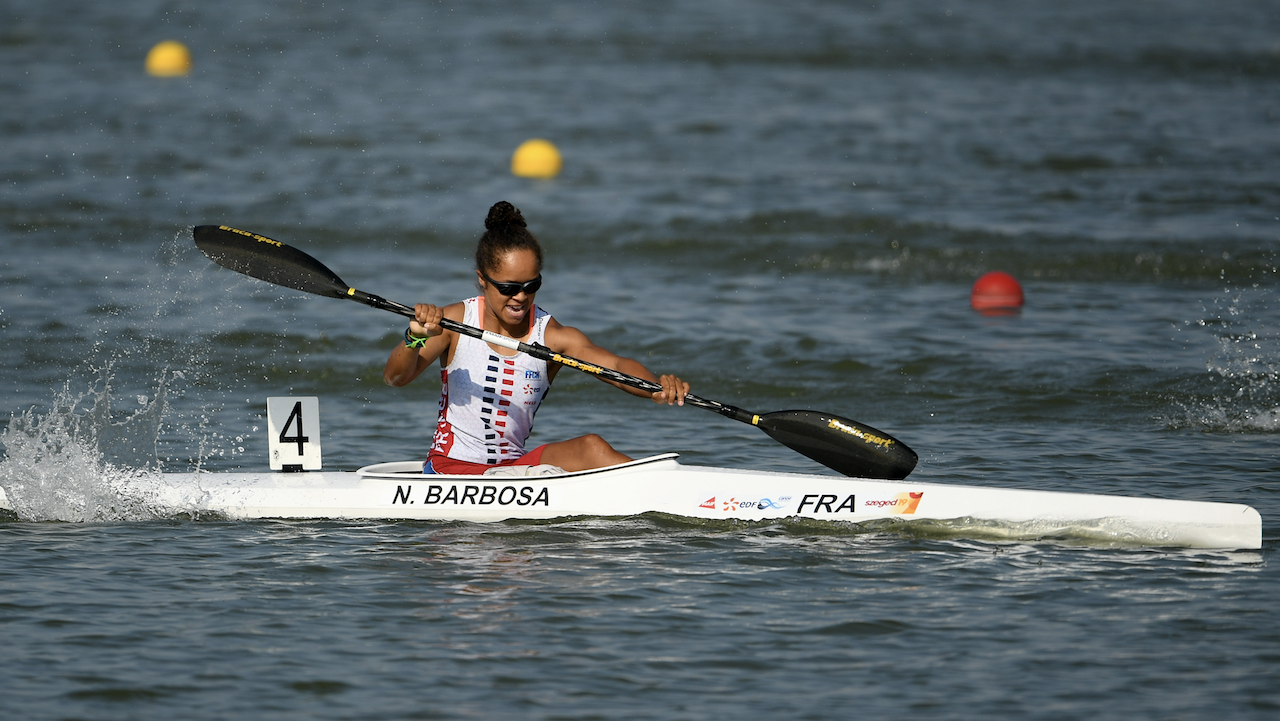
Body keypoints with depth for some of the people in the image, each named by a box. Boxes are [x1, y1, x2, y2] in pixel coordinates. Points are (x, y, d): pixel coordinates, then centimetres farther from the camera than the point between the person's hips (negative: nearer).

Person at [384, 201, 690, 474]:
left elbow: (615, 365, -18)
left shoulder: (552, 335, -3)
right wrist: (415, 339, -33)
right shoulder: (455, 321, -5)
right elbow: (395, 377, -11)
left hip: (513, 466, 3)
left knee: (591, 447, -24)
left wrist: (658, 387, -40)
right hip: (452, 466, -2)